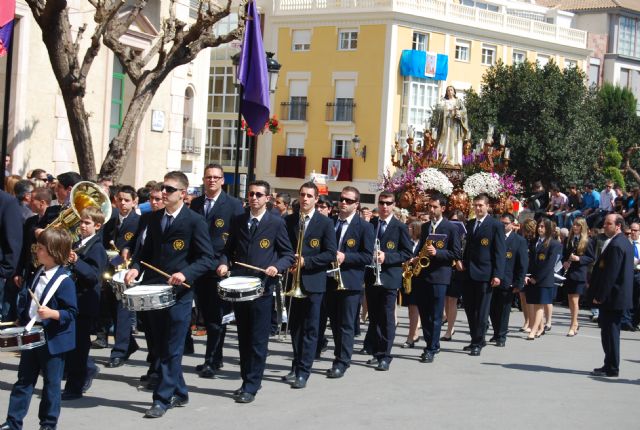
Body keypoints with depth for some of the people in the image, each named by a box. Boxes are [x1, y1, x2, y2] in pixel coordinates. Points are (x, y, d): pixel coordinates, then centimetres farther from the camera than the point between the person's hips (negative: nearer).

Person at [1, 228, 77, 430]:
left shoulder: (64, 281, -16)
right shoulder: (38, 274, 6)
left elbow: (71, 313, -16)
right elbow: (25, 298, 19)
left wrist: (52, 313, -31)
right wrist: (23, 319, 7)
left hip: (53, 341, -7)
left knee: (51, 384, 6)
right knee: (23, 381, 11)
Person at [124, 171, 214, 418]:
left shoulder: (195, 221, -8)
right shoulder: (155, 217, 10)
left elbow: (206, 258, -9)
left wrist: (185, 273, -23)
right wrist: (136, 267, 0)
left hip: (179, 293, -6)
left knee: (171, 350, -2)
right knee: (162, 347, 13)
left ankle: (162, 399, 4)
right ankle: (179, 393, 26)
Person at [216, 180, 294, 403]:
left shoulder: (276, 222, -2)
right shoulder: (238, 221, 11)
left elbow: (288, 255, 0)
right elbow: (229, 249, 16)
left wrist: (277, 267, -19)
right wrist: (223, 263, -4)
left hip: (263, 288, -4)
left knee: (258, 340, -3)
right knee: (243, 338, 12)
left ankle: (251, 386, 2)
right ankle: (247, 380, 22)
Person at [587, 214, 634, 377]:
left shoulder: (615, 245, -20)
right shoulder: (625, 243, 12)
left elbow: (610, 274, -23)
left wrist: (599, 296, -18)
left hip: (611, 297, -10)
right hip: (620, 295, 10)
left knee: (609, 332, -3)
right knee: (611, 331, 16)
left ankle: (611, 369, 4)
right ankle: (610, 366, 23)